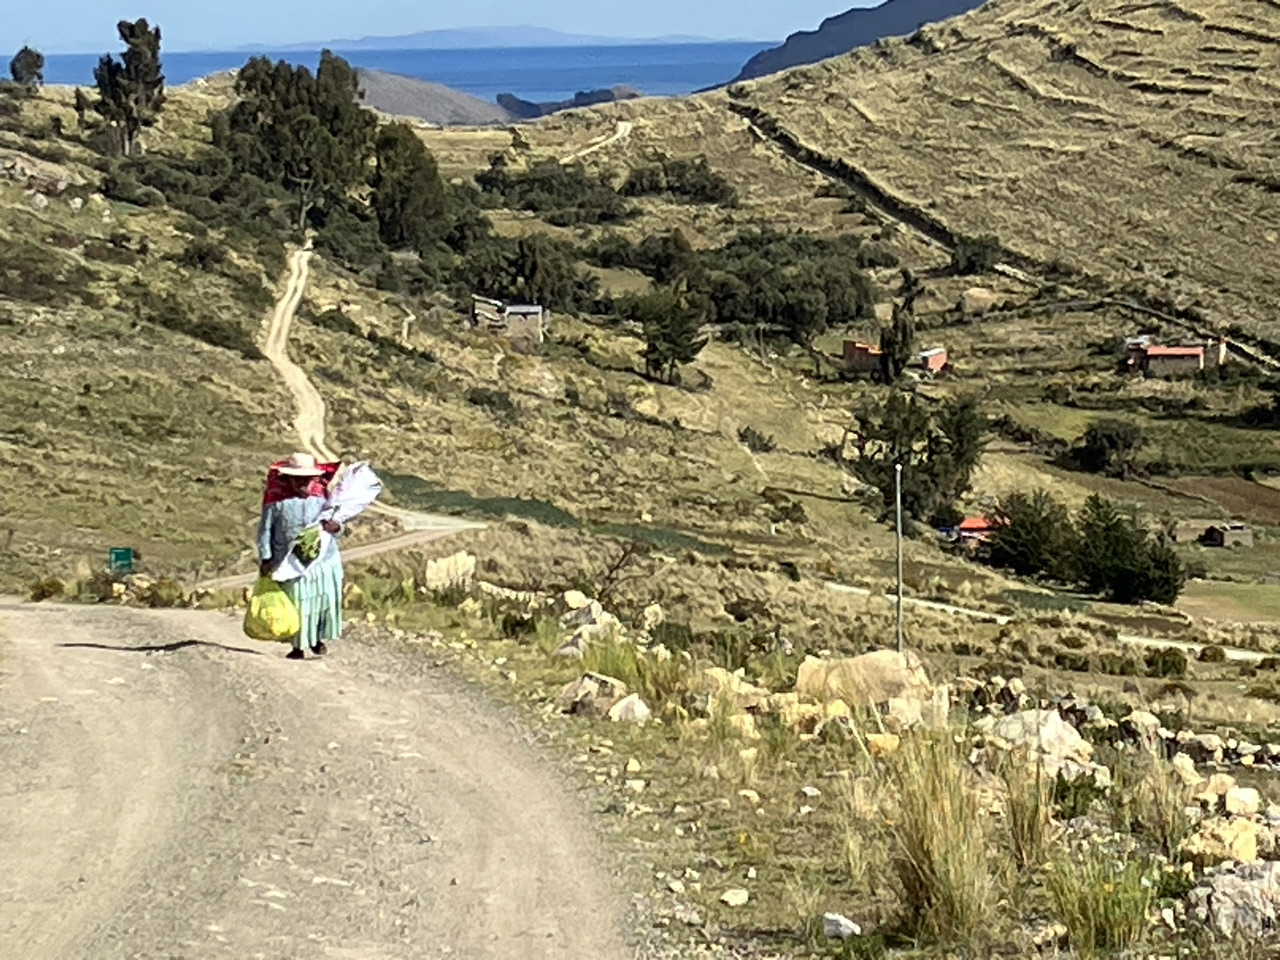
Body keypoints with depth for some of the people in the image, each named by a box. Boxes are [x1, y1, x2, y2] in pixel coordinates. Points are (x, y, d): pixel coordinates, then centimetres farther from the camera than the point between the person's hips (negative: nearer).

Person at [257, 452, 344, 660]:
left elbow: (336, 523, 11)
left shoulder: (321, 497, 1)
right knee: (297, 605, 2)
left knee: (326, 600, 7)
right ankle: (299, 646, 18)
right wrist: (266, 558, -4)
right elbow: (265, 529, -2)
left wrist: (335, 527, -13)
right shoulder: (277, 500, -8)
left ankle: (318, 639, 29)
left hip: (324, 561, 3)